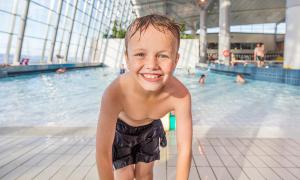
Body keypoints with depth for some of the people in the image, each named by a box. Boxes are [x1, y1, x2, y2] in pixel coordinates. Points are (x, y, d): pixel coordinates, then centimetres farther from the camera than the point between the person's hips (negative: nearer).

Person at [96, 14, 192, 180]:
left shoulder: (180, 95, -36)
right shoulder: (115, 94, -41)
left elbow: (184, 149, -28)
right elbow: (102, 153, -34)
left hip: (150, 128, 2)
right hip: (119, 128, -1)